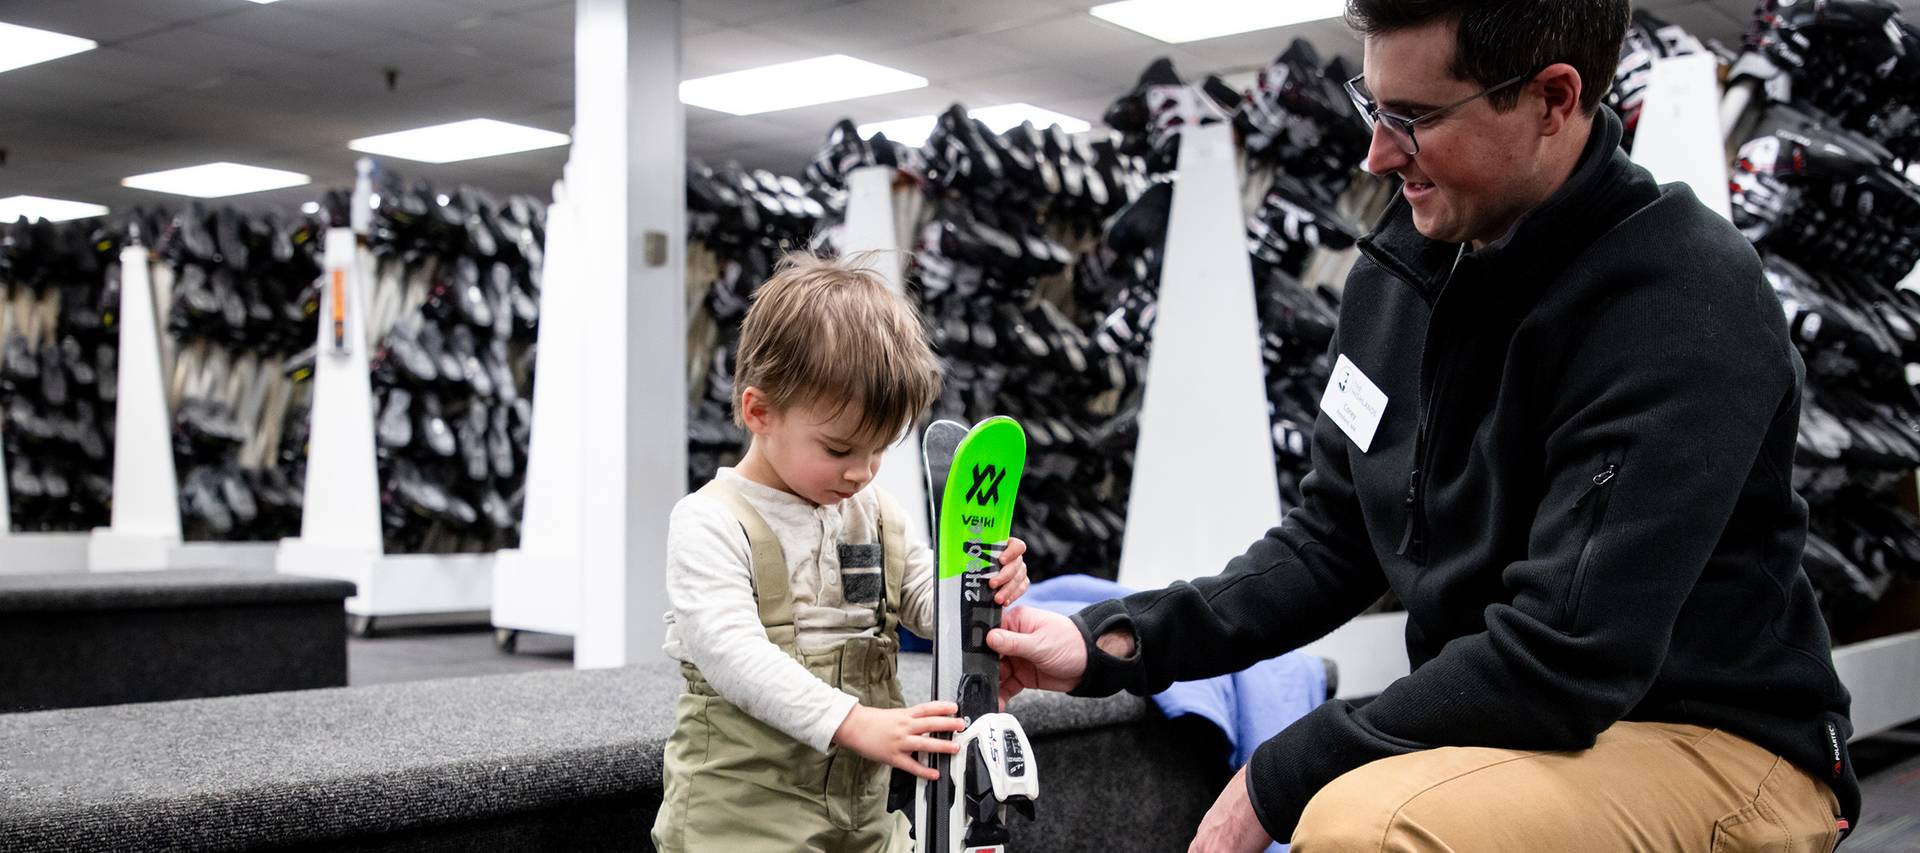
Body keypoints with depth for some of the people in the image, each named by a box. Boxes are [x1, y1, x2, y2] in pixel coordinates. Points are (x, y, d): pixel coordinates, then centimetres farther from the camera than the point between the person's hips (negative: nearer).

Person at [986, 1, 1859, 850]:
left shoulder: (1684, 306, -22)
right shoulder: (1403, 263, 2)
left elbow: (1559, 660, -26)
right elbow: (1333, 538, 7)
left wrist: (1279, 776, -18)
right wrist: (1113, 641, -6)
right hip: (1501, 728, 7)